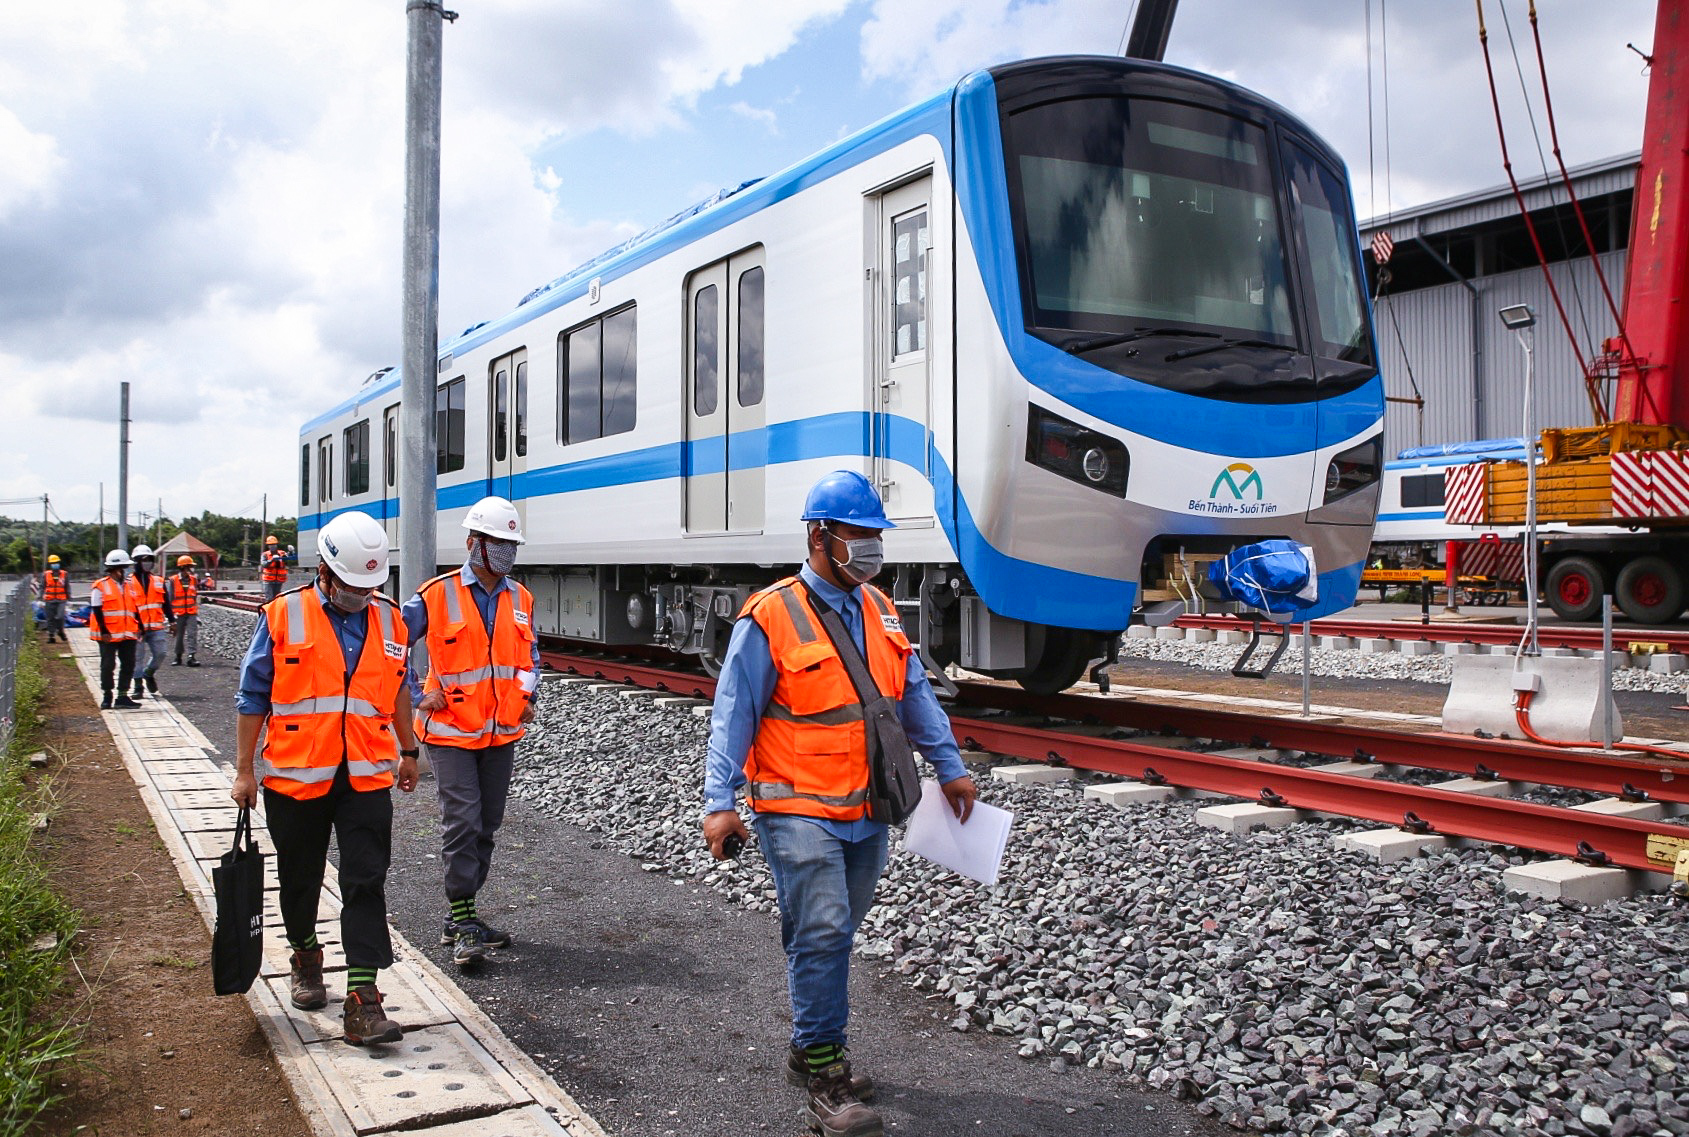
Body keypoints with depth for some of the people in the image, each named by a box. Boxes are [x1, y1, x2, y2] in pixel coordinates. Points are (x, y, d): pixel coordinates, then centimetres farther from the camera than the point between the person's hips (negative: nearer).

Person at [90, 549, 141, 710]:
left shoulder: (128, 587, 14)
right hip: (108, 636, -6)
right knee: (108, 666, 2)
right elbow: (97, 611, -9)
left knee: (128, 665, 5)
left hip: (127, 634, 6)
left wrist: (139, 627, 11)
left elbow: (134, 609, 19)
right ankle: (106, 697, 12)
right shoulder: (100, 587, -5)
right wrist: (104, 631, -14)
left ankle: (123, 696, 13)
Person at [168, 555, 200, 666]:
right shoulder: (172, 581, -3)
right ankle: (178, 657, 21)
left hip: (192, 614, 2)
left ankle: (191, 657, -9)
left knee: (192, 635, -8)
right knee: (179, 636, 8)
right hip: (178, 614, -2)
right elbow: (168, 599, 0)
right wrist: (171, 615, -5)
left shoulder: (193, 580, 8)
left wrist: (197, 614, 15)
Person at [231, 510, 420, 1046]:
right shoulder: (283, 617, -5)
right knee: (301, 880, 15)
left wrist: (408, 751, 25)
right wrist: (245, 770, 0)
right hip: (294, 777, -1)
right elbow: (253, 696, 0)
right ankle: (305, 957, 41)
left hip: (367, 779, 1)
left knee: (366, 883, -5)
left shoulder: (389, 620, 5)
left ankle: (363, 999, -5)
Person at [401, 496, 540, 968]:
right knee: (462, 823, -10)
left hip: (502, 733, 6)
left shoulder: (520, 599, 9)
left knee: (486, 825, 11)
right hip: (451, 733, -5)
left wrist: (526, 692, 6)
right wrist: (418, 696, -6)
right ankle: (463, 927, -3)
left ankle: (461, 916, 25)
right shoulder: (437, 596, -8)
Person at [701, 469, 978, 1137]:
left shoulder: (880, 611, 9)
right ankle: (823, 1079, 3)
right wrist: (719, 801, -16)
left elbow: (914, 693, 18)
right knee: (822, 931, -10)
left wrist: (950, 768, 19)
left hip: (868, 811, 7)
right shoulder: (771, 617, -11)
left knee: (835, 932, 15)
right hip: (800, 810, -6)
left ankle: (813, 1050, 31)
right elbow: (733, 713, -11)